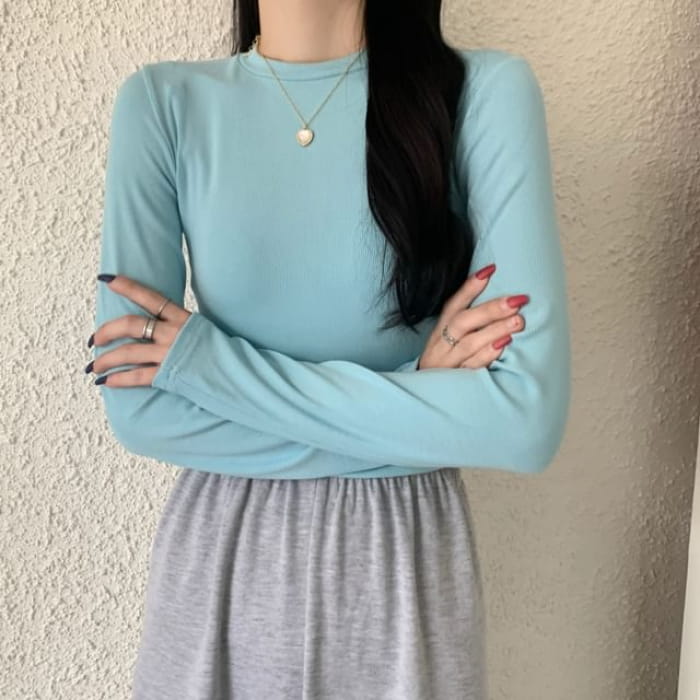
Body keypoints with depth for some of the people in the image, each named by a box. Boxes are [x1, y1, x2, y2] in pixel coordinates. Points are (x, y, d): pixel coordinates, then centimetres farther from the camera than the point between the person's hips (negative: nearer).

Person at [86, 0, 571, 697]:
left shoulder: (485, 91, -12)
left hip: (407, 558, -1)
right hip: (221, 561, 1)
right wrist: (416, 397, -18)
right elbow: (137, 410, -13)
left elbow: (527, 418, -20)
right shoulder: (162, 103, -8)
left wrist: (212, 361, -19)